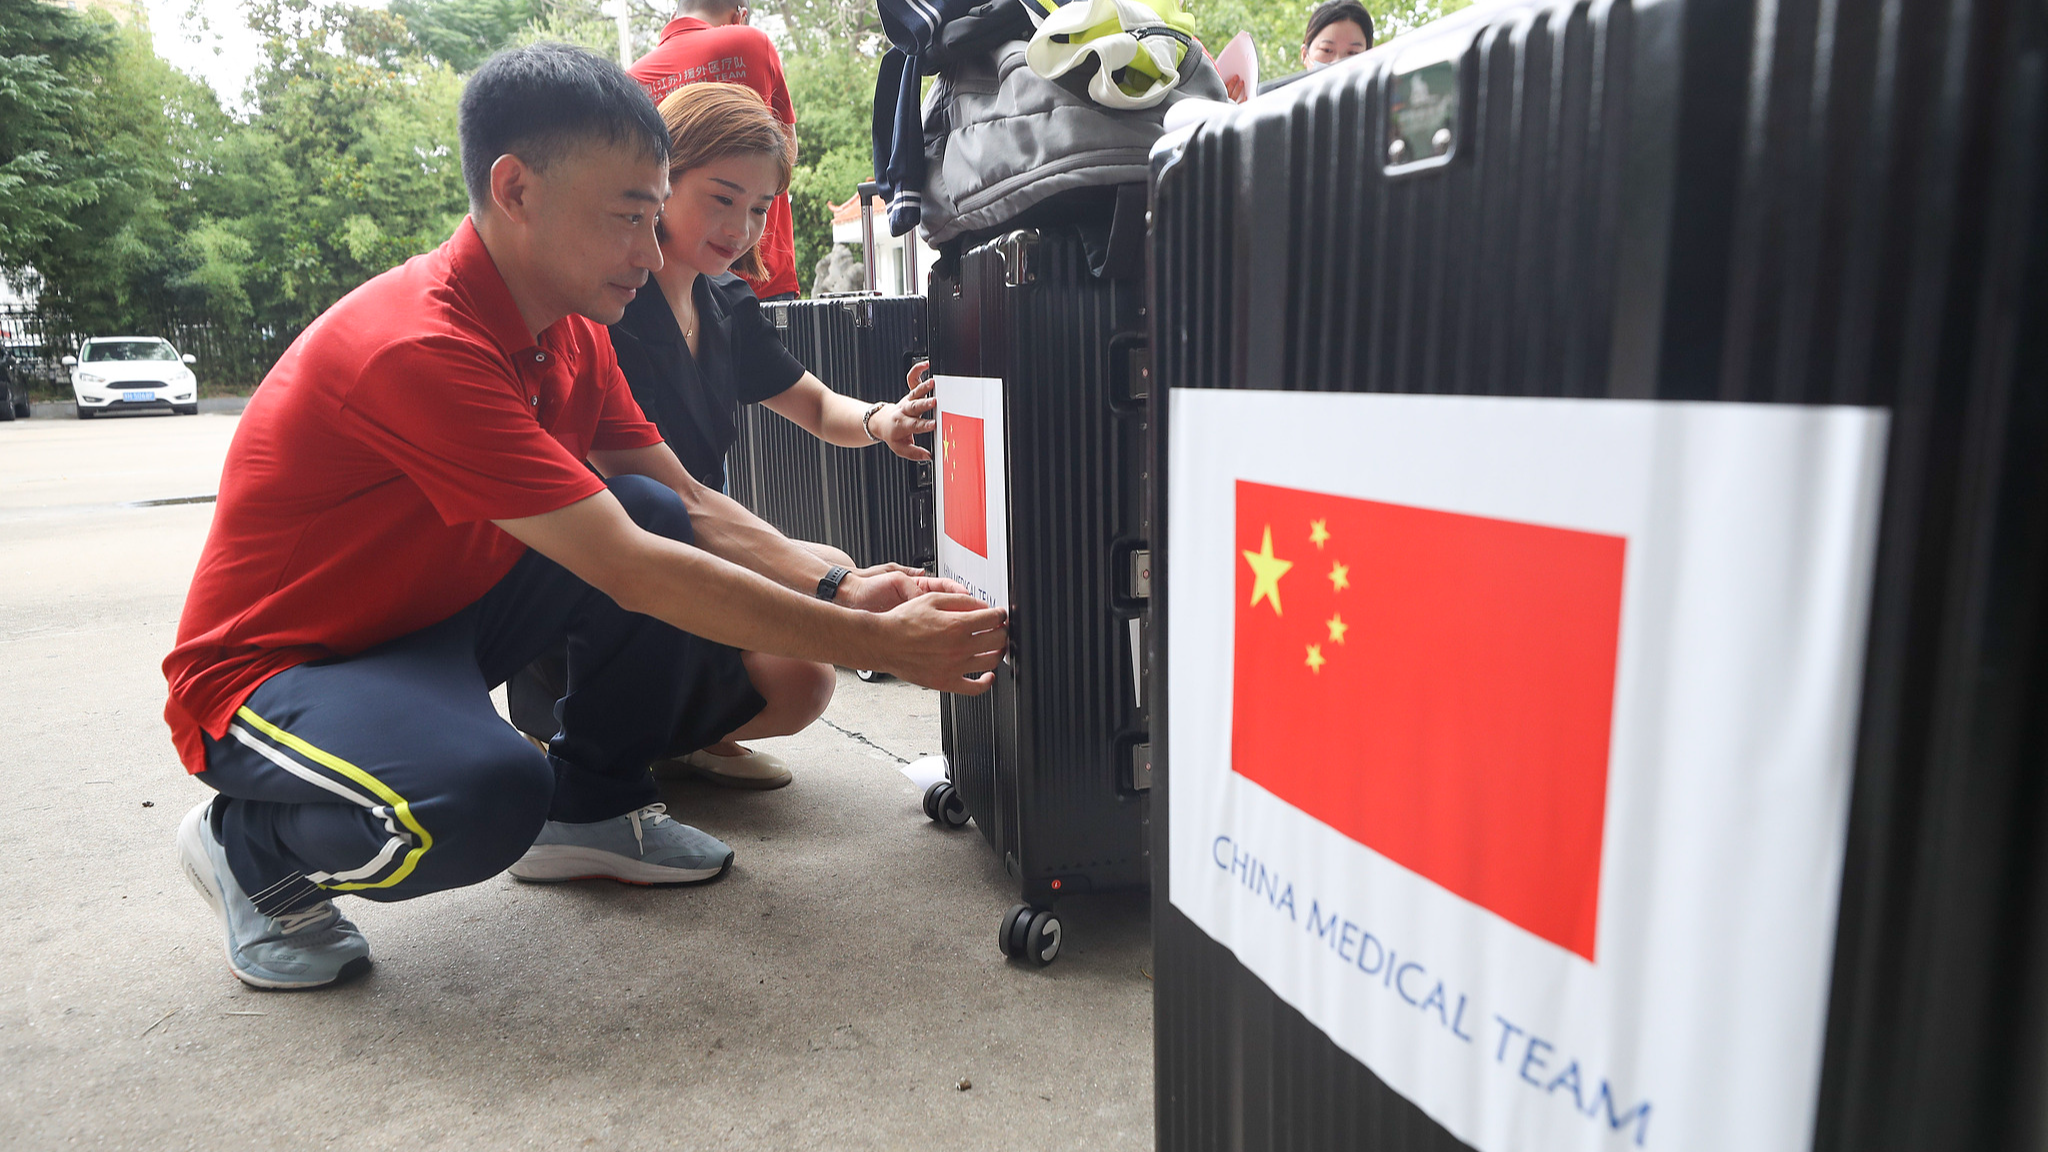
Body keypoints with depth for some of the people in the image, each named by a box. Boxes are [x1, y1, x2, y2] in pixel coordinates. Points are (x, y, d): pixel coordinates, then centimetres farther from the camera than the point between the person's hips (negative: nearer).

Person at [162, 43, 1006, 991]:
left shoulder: (568, 331, -2)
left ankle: (593, 808, 9)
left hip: (433, 621, 8)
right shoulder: (419, 345, -30)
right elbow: (631, 574, -34)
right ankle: (250, 850, -2)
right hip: (266, 675, -8)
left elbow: (690, 505, 0)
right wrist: (881, 646, -32)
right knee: (489, 792, -37)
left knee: (653, 514, -9)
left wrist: (841, 590, -16)